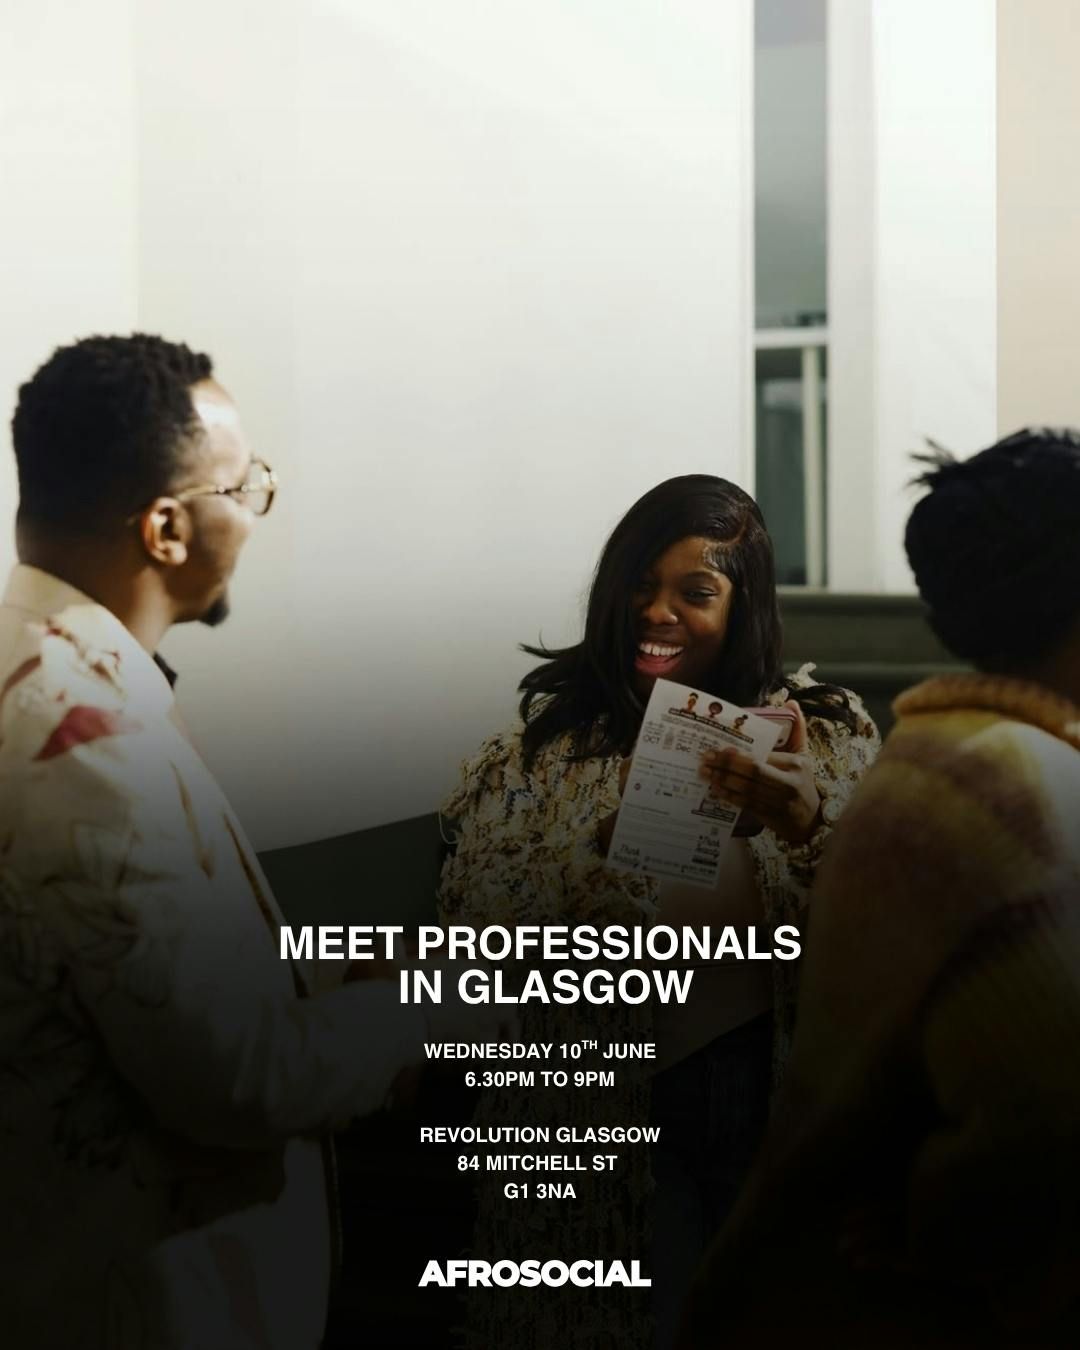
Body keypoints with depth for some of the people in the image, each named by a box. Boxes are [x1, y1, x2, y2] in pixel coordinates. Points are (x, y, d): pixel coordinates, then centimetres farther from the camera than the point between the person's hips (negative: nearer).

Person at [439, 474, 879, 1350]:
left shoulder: (826, 735, -3)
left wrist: (805, 826, -28)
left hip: (783, 1100, 1)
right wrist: (592, 855, -24)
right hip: (611, 1111, 0)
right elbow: (473, 931, -8)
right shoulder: (548, 746, -2)